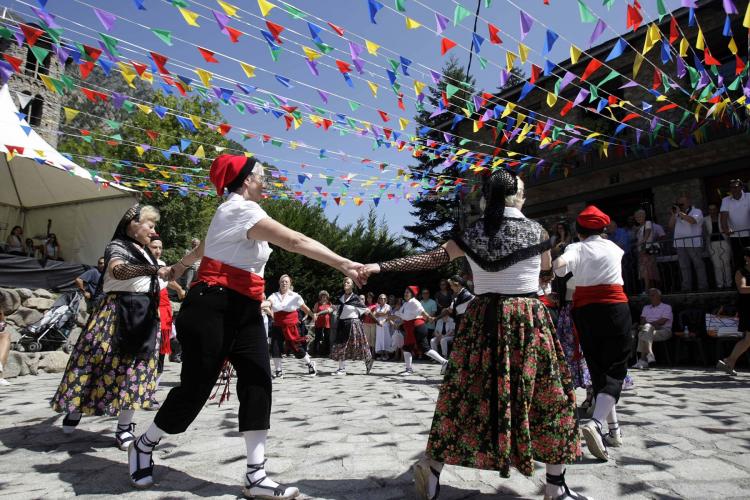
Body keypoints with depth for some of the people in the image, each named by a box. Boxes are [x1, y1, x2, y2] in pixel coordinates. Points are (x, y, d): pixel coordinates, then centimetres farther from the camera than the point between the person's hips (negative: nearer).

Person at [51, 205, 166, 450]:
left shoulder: (144, 250, 17)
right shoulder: (117, 246, -7)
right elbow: (117, 270, -30)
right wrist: (153, 270, -35)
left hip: (144, 315, 7)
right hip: (119, 313, -7)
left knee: (134, 369, 3)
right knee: (107, 363, -1)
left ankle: (124, 428, 8)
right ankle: (75, 409, 25)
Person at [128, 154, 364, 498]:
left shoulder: (237, 213, 19)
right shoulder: (239, 209, -14)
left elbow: (203, 246, 35)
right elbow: (295, 242, -25)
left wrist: (180, 267, 51)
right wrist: (343, 264, -29)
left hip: (243, 309, 9)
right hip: (212, 306, -9)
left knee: (258, 383, -3)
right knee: (195, 386, 1)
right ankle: (143, 447, 29)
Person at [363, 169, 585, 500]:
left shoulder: (473, 233, 1)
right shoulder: (536, 230, -1)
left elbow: (432, 258, -6)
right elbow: (548, 274, 13)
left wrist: (380, 267, -5)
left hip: (483, 320, 2)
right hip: (529, 321, -1)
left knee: (465, 395, 8)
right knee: (549, 398, 12)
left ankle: (432, 472, 17)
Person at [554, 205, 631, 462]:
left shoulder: (577, 248, 0)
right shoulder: (614, 248, 9)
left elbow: (559, 263, -22)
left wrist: (554, 274, -5)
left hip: (584, 311, 1)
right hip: (614, 308, 0)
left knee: (598, 370, 12)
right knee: (615, 370, -4)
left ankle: (614, 431, 20)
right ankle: (595, 423, -26)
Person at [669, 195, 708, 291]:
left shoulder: (696, 211, 3)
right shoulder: (678, 214, 19)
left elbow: (692, 220, -18)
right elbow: (671, 226, 11)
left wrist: (680, 212, -14)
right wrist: (674, 214, 3)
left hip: (693, 243, -5)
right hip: (680, 244, 5)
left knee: (698, 265, -2)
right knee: (684, 266, 5)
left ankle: (703, 286, 0)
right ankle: (686, 287, 7)